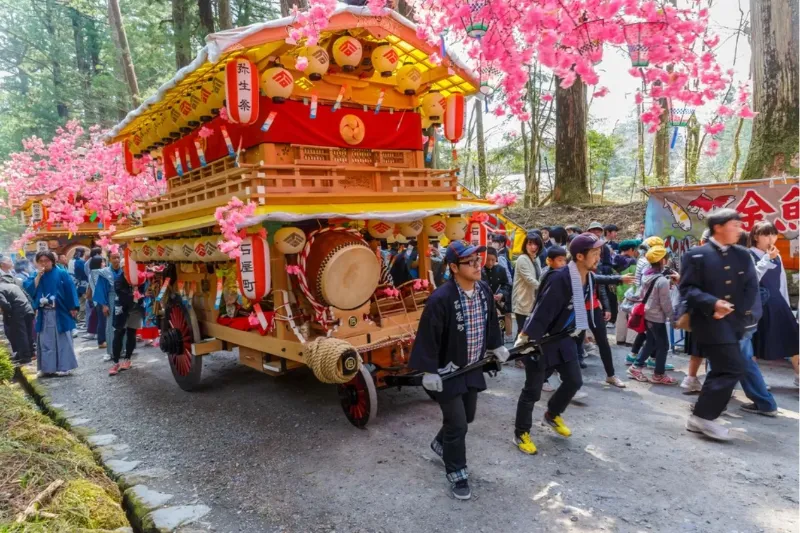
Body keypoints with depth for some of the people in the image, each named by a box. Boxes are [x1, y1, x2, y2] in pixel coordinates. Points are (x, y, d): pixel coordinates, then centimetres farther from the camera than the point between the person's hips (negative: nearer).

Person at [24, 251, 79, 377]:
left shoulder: (61, 274, -3)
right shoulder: (36, 276, 9)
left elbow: (70, 290, -6)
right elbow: (29, 290, -5)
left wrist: (73, 308, -11)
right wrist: (39, 275, -12)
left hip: (60, 313, -4)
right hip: (44, 314, 4)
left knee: (62, 340, 1)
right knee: (45, 341, 7)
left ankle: (64, 367, 7)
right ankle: (47, 367, 15)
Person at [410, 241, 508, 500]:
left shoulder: (484, 290, -4)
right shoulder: (440, 299, -27)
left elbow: (491, 321, 14)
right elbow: (428, 337, -22)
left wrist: (497, 346, 21)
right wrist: (430, 371, -20)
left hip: (472, 368, 7)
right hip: (447, 371, -7)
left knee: (467, 417, 21)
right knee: (457, 424, 0)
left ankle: (441, 443, 49)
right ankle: (457, 474, 21)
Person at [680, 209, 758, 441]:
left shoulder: (743, 255, 11)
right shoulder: (696, 255, -6)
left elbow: (751, 289, 7)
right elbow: (687, 289, -11)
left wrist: (734, 311, -7)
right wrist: (713, 303, -24)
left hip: (733, 322, 7)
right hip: (710, 322, -7)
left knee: (721, 371, 10)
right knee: (732, 369, -13)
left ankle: (700, 418, 20)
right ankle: (703, 416, -1)